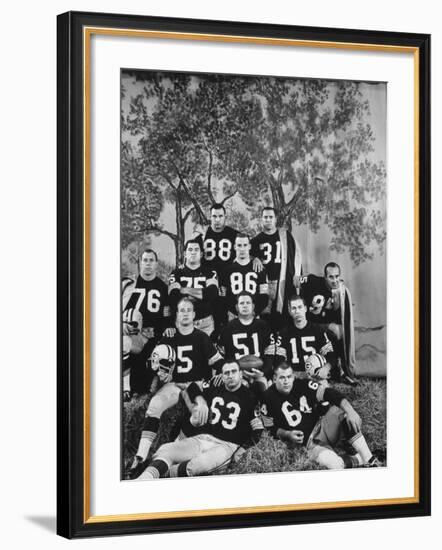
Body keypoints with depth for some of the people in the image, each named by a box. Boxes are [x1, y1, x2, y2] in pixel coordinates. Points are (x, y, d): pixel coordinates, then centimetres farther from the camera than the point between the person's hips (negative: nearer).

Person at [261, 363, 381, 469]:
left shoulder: (302, 385, -5)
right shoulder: (269, 398, -8)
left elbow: (329, 393, -16)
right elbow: (271, 429, 1)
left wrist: (350, 411, -31)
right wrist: (287, 434, -18)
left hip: (321, 429, 4)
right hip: (308, 444, -4)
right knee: (335, 465, -34)